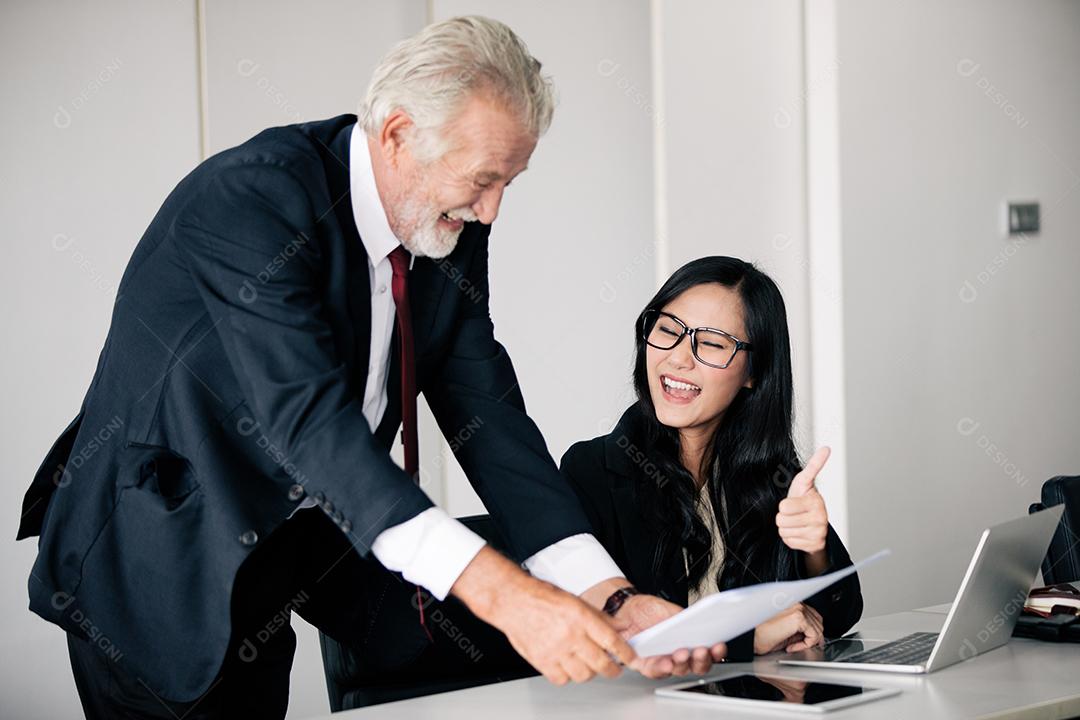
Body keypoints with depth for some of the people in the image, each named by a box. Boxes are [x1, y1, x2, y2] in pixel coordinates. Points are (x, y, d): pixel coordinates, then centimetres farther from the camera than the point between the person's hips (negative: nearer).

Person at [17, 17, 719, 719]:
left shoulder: (451, 230, -3)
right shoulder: (253, 195, -27)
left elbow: (485, 411, -5)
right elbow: (308, 415, -36)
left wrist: (605, 595, -19)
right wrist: (498, 589, -45)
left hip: (264, 565, 7)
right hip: (149, 560, -7)